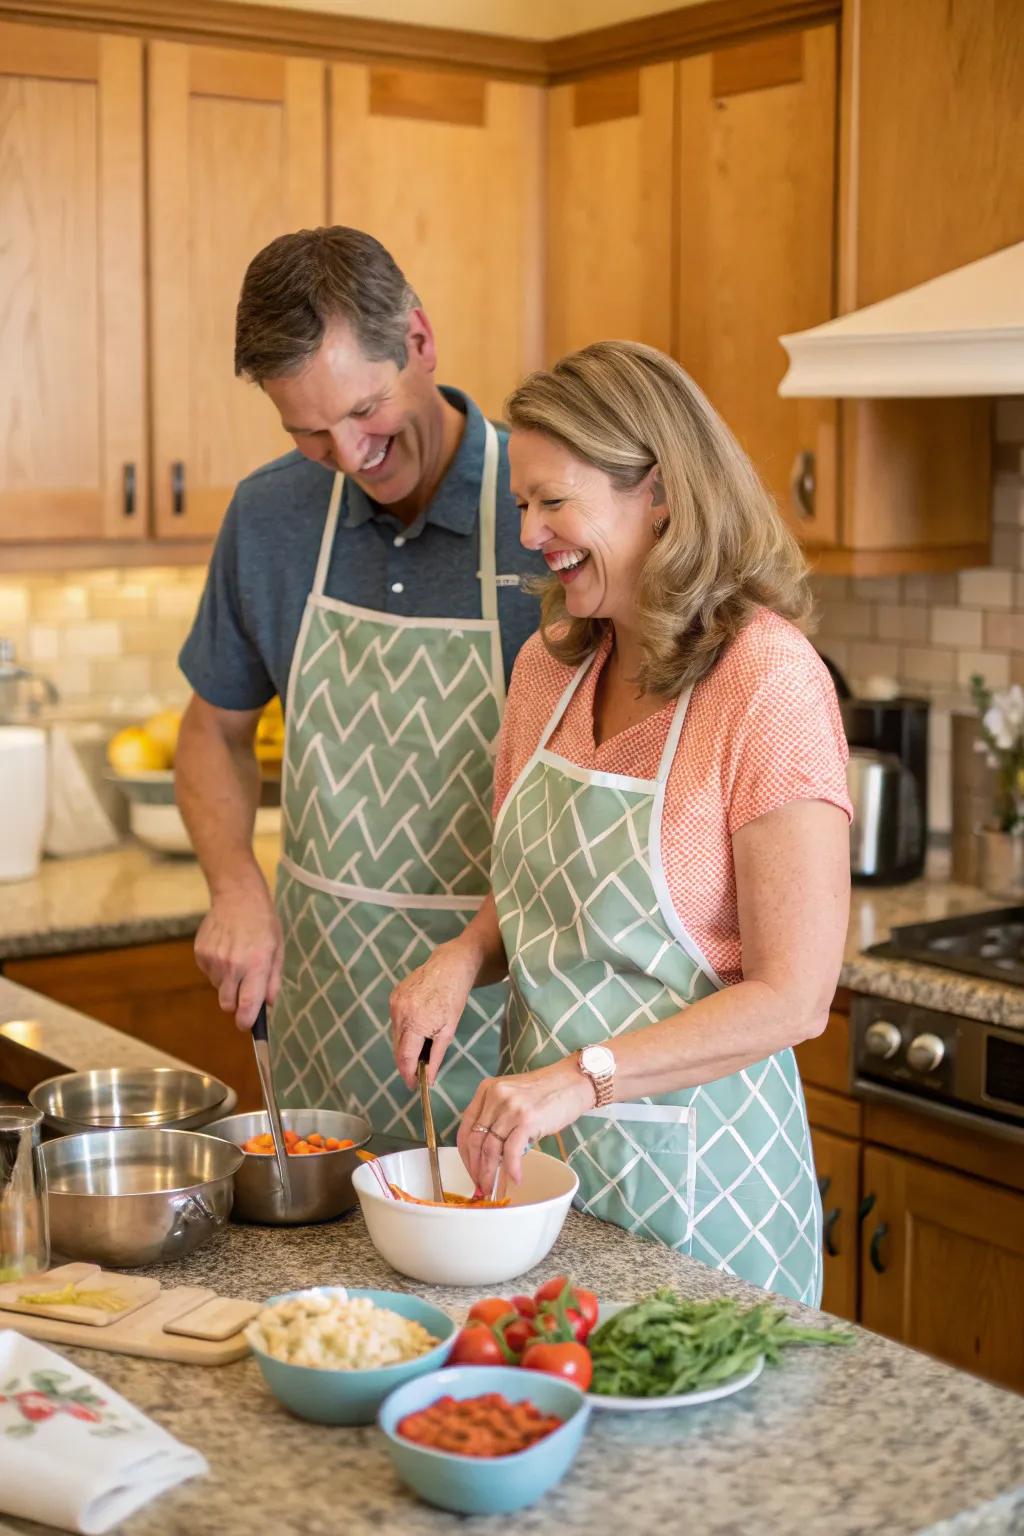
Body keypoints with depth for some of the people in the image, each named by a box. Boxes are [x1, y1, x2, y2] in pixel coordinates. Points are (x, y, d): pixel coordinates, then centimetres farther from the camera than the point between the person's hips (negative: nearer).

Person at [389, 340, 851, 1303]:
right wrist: (464, 958, -4)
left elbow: (792, 997, -20)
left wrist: (583, 1076, -26)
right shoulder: (551, 664, 2)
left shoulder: (768, 683, -18)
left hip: (692, 1164, -6)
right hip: (539, 1147, 6)